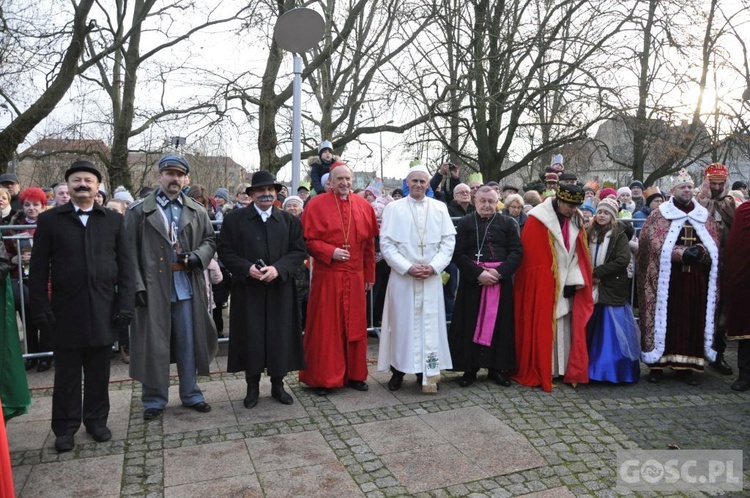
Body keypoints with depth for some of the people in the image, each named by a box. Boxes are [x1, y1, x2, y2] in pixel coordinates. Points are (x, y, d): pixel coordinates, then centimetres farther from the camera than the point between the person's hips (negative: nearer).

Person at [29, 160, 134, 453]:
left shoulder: (114, 220, 6)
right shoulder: (49, 220, 4)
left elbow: (126, 266, 3)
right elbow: (39, 269, 2)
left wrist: (125, 304, -3)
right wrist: (41, 307, -5)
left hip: (104, 310, 1)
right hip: (65, 311, 0)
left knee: (98, 373, 11)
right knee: (66, 374, 9)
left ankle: (97, 420, 26)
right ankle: (66, 427, 23)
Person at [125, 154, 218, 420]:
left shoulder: (197, 211, 8)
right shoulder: (138, 211, 0)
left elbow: (210, 241, 13)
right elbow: (130, 252, -3)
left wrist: (195, 258, -8)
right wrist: (137, 286, -10)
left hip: (187, 287, 2)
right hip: (153, 288, -2)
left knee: (188, 343, 11)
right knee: (154, 345, 6)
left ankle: (191, 394, 25)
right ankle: (154, 399, 23)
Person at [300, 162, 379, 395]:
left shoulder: (363, 206, 7)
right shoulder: (316, 205, -3)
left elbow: (369, 244, 10)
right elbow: (307, 240, -4)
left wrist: (370, 275, 9)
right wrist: (330, 252, -17)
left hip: (355, 277, 4)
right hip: (326, 276, -3)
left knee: (354, 326, 10)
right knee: (325, 327, 3)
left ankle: (354, 374, 24)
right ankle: (323, 377, 15)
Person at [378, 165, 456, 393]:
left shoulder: (440, 208, 7)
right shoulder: (393, 208, 1)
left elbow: (449, 241, 4)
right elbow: (386, 243, -3)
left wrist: (434, 266, -9)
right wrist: (407, 267, -12)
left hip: (432, 277, 2)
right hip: (402, 276, -1)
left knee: (430, 323, 4)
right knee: (401, 323, 3)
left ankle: (427, 372, 14)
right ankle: (398, 370, 14)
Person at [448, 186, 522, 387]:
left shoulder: (507, 223, 7)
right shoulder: (465, 223, 4)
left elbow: (517, 251, 1)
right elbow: (458, 254, -3)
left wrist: (499, 272, -13)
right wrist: (478, 273, -15)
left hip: (501, 280, 1)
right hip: (473, 280, -1)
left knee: (498, 324, 5)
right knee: (472, 325, 1)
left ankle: (496, 368, 16)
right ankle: (470, 368, 11)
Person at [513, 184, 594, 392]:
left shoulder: (576, 220, 7)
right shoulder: (538, 219, -11)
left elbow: (579, 253, 7)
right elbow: (530, 253, -11)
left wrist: (575, 281, -5)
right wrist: (547, 279, -11)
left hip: (567, 285, 5)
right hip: (542, 285, -5)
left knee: (567, 329, 8)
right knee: (542, 328, 1)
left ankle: (567, 371, 17)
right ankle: (540, 373, 11)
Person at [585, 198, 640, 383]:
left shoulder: (620, 235, -2)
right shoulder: (589, 234, 10)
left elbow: (623, 260, -14)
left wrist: (597, 273, -14)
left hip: (612, 289, -4)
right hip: (592, 290, 4)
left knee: (613, 331, -2)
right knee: (592, 331, 8)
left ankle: (617, 370, 9)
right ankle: (592, 367, 17)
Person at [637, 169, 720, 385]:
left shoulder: (704, 216, 12)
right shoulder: (660, 215, 2)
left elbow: (713, 245, 7)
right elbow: (655, 244, -8)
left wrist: (699, 251, -15)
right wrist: (681, 253, -20)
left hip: (696, 279, 3)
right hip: (667, 278, -3)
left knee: (693, 319, 3)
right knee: (665, 318, -1)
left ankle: (686, 364, 12)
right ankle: (657, 363, 6)